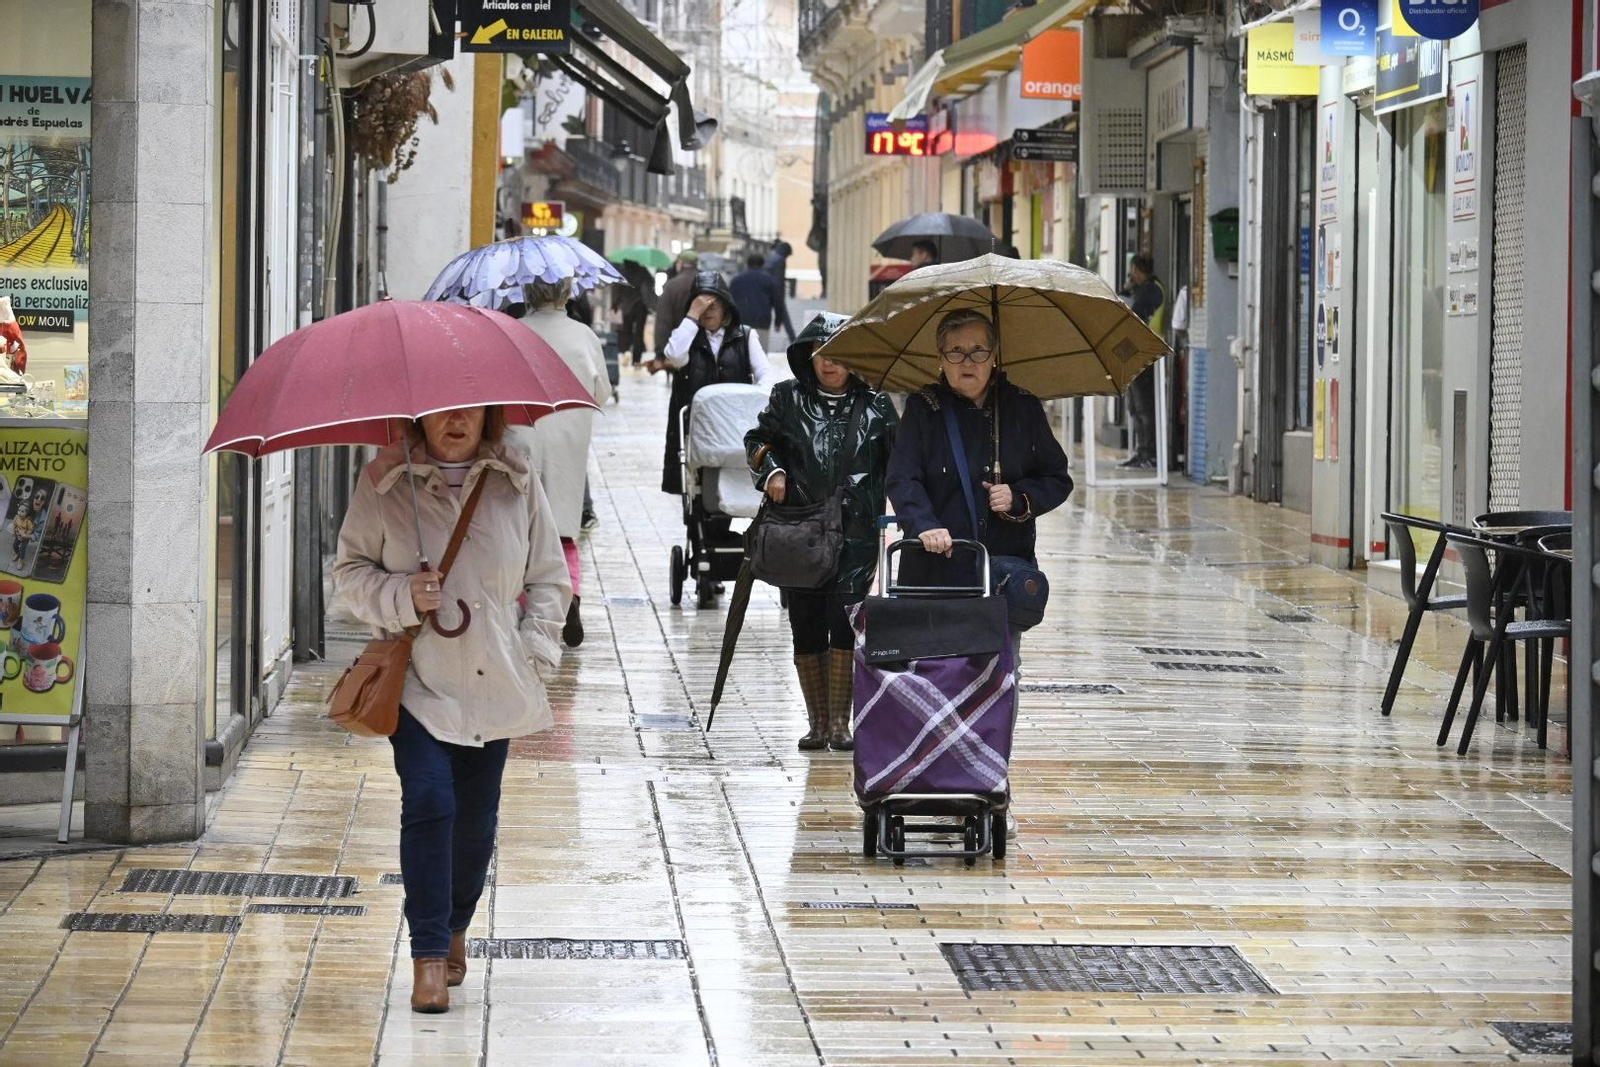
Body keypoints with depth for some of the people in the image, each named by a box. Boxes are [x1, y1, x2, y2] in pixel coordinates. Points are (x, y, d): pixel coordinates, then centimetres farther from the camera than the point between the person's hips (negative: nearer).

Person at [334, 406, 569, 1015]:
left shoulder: (517, 484, 4)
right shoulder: (384, 483, -2)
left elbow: (550, 578, 11)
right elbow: (349, 570, 3)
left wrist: (533, 652, 1)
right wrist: (402, 597, -15)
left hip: (494, 683, 3)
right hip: (417, 678, -3)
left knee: (477, 814, 10)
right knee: (429, 803, -15)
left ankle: (455, 930, 32)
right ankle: (428, 954, -10)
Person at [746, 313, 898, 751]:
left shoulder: (875, 406, 6)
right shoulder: (788, 399, 8)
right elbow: (758, 440, 17)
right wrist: (771, 469, -3)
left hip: (856, 533, -2)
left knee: (844, 619, -12)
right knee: (806, 625, 4)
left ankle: (840, 722, -6)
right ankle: (817, 722, 14)